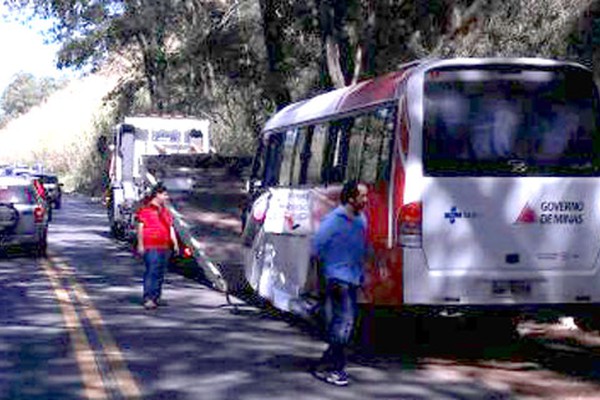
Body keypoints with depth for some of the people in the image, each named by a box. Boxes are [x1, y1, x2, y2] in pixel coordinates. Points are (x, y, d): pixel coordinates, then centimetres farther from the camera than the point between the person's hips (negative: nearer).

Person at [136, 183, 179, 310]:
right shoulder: (145, 209, -4)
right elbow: (140, 227, -6)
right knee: (152, 271, -13)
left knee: (160, 273, 10)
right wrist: (140, 244, -10)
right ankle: (148, 298, -15)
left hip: (165, 247, 7)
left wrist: (175, 243, 13)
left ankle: (156, 297, 18)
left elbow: (171, 227, 20)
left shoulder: (165, 211, 18)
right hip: (150, 247, -7)